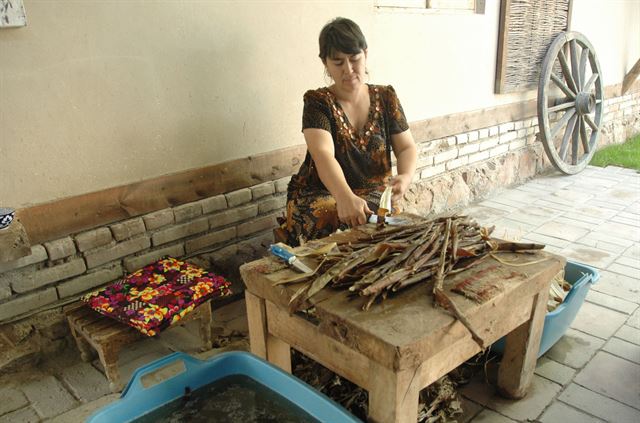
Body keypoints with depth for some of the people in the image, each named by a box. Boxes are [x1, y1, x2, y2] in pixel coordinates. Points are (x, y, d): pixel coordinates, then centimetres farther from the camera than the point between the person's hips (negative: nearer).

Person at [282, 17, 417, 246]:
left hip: (375, 193, 2)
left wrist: (406, 176, -23)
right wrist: (345, 197, -43)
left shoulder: (385, 97, 5)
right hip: (321, 194, -2)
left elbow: (406, 147, 1)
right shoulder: (318, 101, -7)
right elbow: (323, 156, -24)